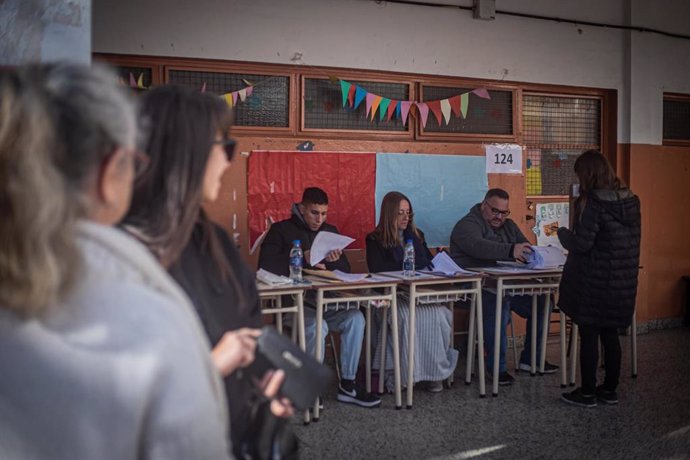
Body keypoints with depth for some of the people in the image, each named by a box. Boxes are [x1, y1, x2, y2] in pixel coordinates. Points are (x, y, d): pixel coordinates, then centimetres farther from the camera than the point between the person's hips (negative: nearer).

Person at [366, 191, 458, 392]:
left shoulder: (417, 236, 24)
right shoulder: (375, 240, 8)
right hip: (392, 295, -4)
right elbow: (376, 270, -3)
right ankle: (404, 374, -27)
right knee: (407, 317, -36)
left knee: (439, 315, -28)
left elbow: (429, 263, 25)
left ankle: (435, 371, -21)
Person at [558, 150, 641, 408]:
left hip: (594, 283, -7)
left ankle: (587, 393, 11)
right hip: (623, 282, 7)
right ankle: (610, 390, 23)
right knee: (610, 335, 15)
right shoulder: (631, 200, 5)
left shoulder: (592, 202, -17)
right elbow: (627, 241, 13)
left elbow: (581, 244, -19)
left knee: (589, 336, 3)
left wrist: (563, 233, 0)